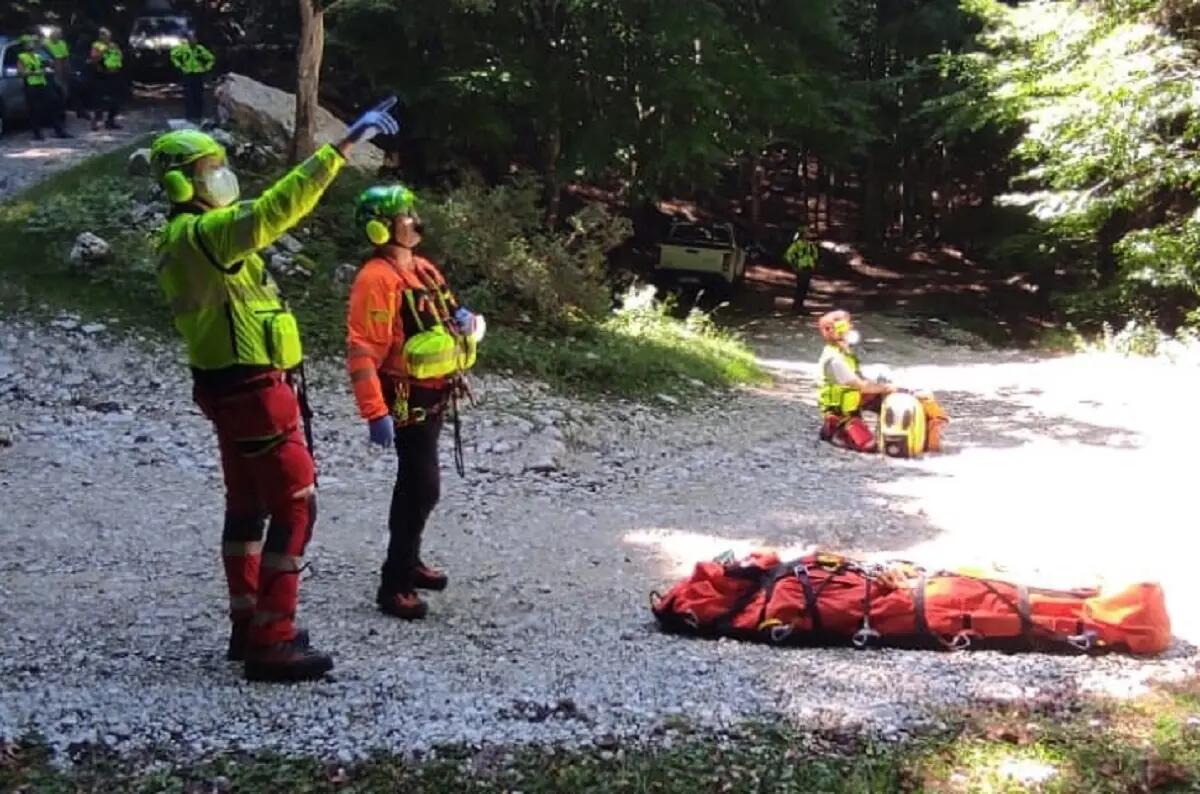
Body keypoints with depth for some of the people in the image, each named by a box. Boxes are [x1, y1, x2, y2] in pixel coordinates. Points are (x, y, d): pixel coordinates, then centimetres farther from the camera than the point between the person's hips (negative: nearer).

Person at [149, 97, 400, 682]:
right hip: (254, 391, -11)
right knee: (294, 506, -7)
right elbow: (277, 207, -33)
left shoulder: (180, 241, 12)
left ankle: (249, 626, 26)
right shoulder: (204, 234, -20)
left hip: (231, 389, 11)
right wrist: (344, 145, -33)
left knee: (248, 505, 17)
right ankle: (271, 643, -5)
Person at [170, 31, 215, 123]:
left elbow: (211, 59, 12)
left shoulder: (200, 49, 0)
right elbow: (173, 55, 15)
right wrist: (179, 65, 6)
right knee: (188, 96, -3)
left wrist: (206, 68, 2)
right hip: (187, 75, 0)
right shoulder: (182, 48, 0)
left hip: (198, 75, 0)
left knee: (199, 96, 1)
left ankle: (198, 116, 9)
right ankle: (189, 116, 3)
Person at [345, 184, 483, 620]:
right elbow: (362, 351, -24)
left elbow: (445, 314, 25)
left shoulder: (423, 269, 11)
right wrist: (375, 412, -30)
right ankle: (394, 586, -4)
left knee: (414, 485, 21)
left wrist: (466, 320, 0)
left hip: (434, 395, 9)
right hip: (408, 399, -9)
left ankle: (408, 562, 36)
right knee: (423, 488, -11)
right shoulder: (377, 279, -19)